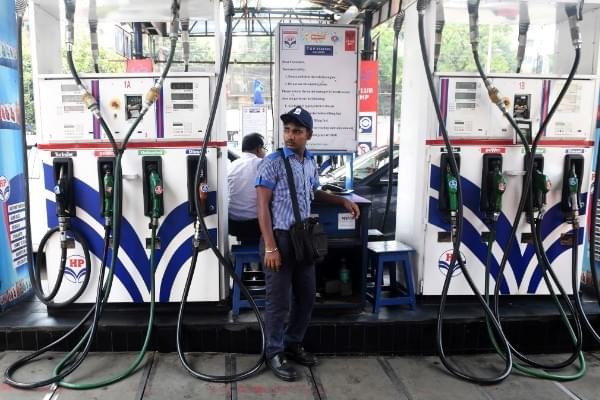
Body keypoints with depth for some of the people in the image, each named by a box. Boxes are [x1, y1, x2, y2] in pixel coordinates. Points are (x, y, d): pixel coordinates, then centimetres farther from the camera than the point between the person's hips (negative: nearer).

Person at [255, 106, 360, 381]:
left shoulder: (311, 164, 10)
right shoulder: (272, 163, -11)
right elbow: (263, 206, -14)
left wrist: (342, 201, 15)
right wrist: (270, 247, -19)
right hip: (280, 238, -7)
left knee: (306, 296, 15)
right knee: (278, 300, 1)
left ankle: (293, 344, 33)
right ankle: (275, 353, 18)